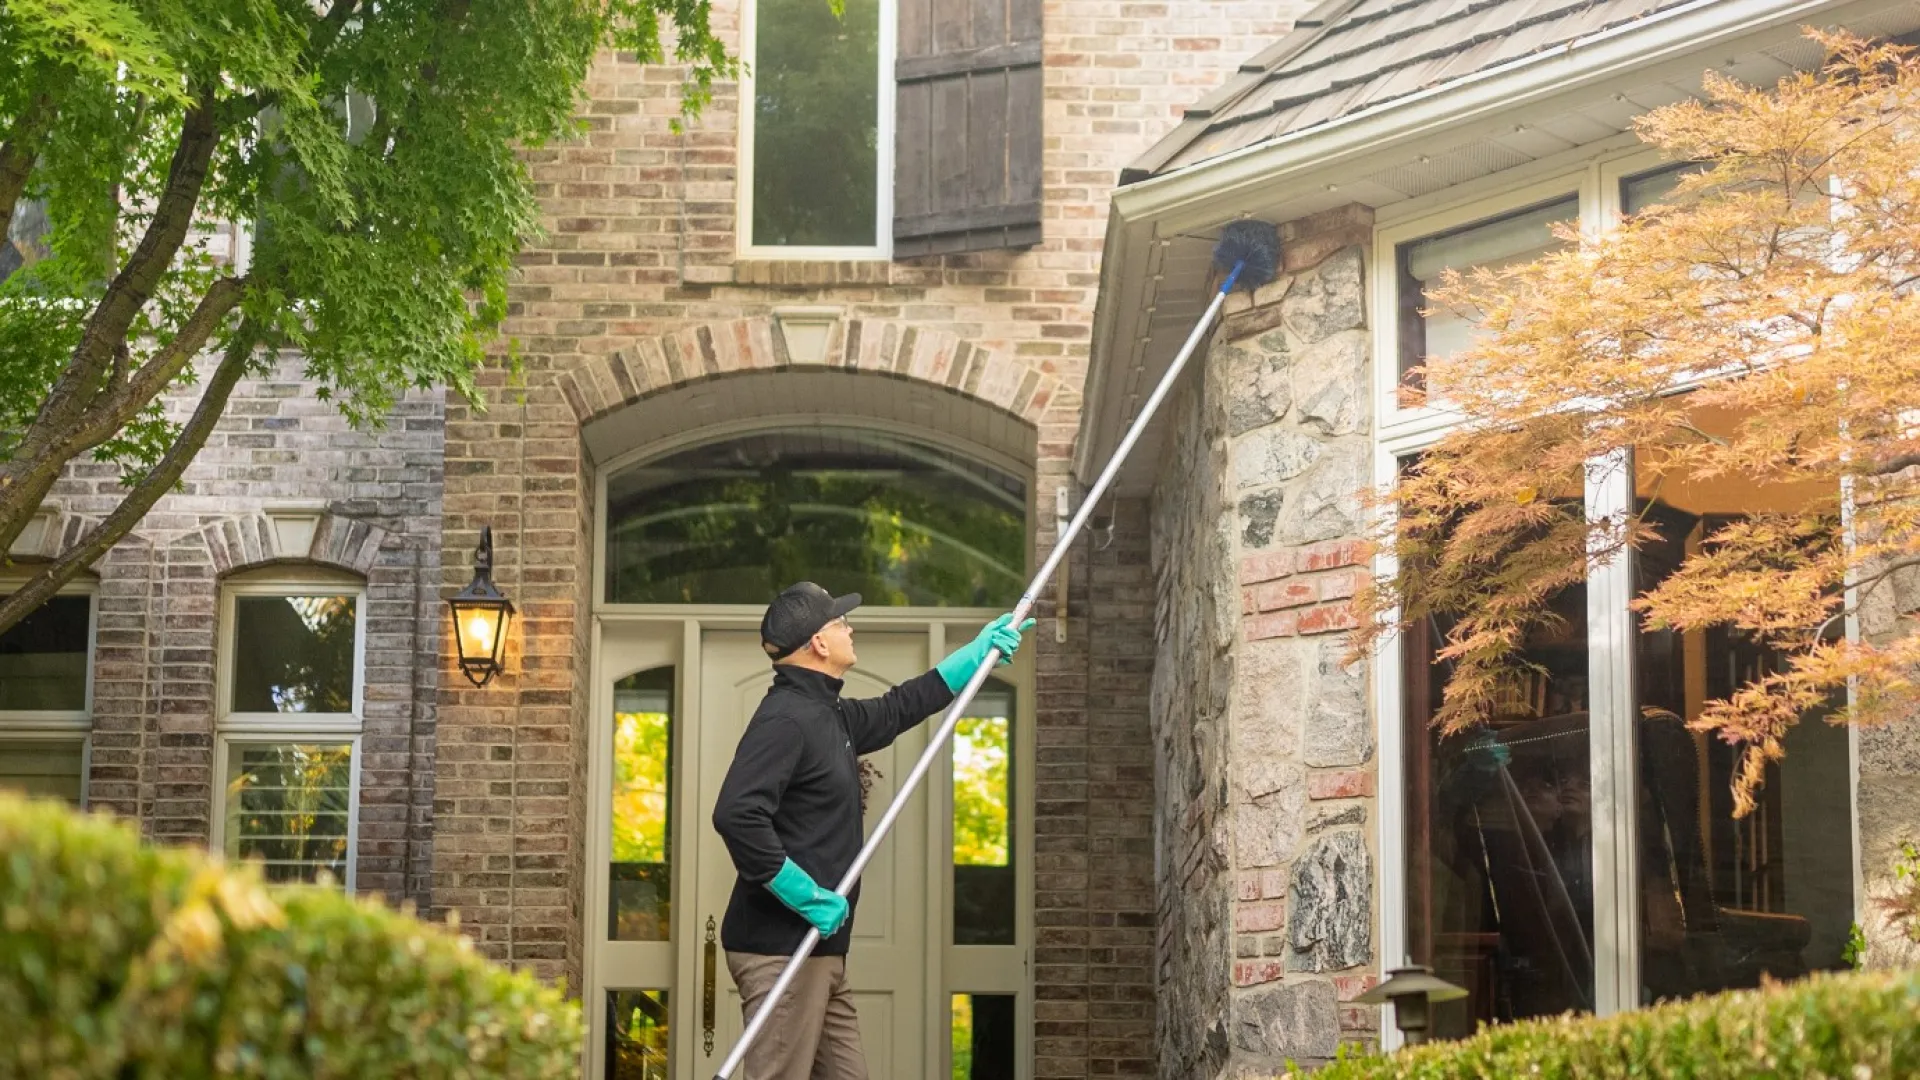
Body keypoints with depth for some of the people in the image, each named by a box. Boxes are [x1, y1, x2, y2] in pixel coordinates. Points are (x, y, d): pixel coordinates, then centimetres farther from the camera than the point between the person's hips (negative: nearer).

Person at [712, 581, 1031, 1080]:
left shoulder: (829, 715, 16)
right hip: (782, 946, -10)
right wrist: (807, 897, -23)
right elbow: (736, 815, -26)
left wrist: (979, 651, 38)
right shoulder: (785, 717, -15)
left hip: (818, 949, 10)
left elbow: (898, 709, 35)